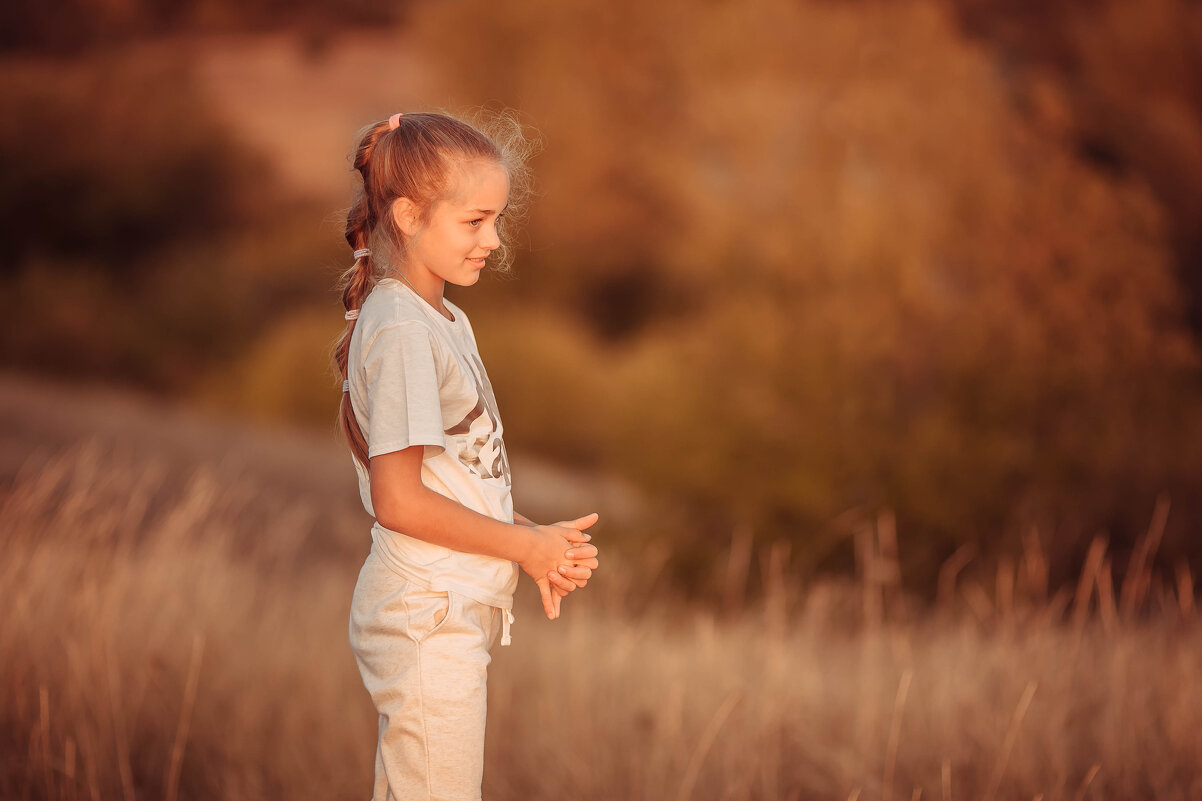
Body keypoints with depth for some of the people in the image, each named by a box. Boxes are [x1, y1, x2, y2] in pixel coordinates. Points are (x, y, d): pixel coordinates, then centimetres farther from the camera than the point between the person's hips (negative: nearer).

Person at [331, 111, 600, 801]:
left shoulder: (445, 322, 14)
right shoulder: (401, 332, -17)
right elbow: (398, 500, -21)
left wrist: (538, 545, 0)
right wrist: (526, 545, -13)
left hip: (448, 610, 10)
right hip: (429, 619, -10)